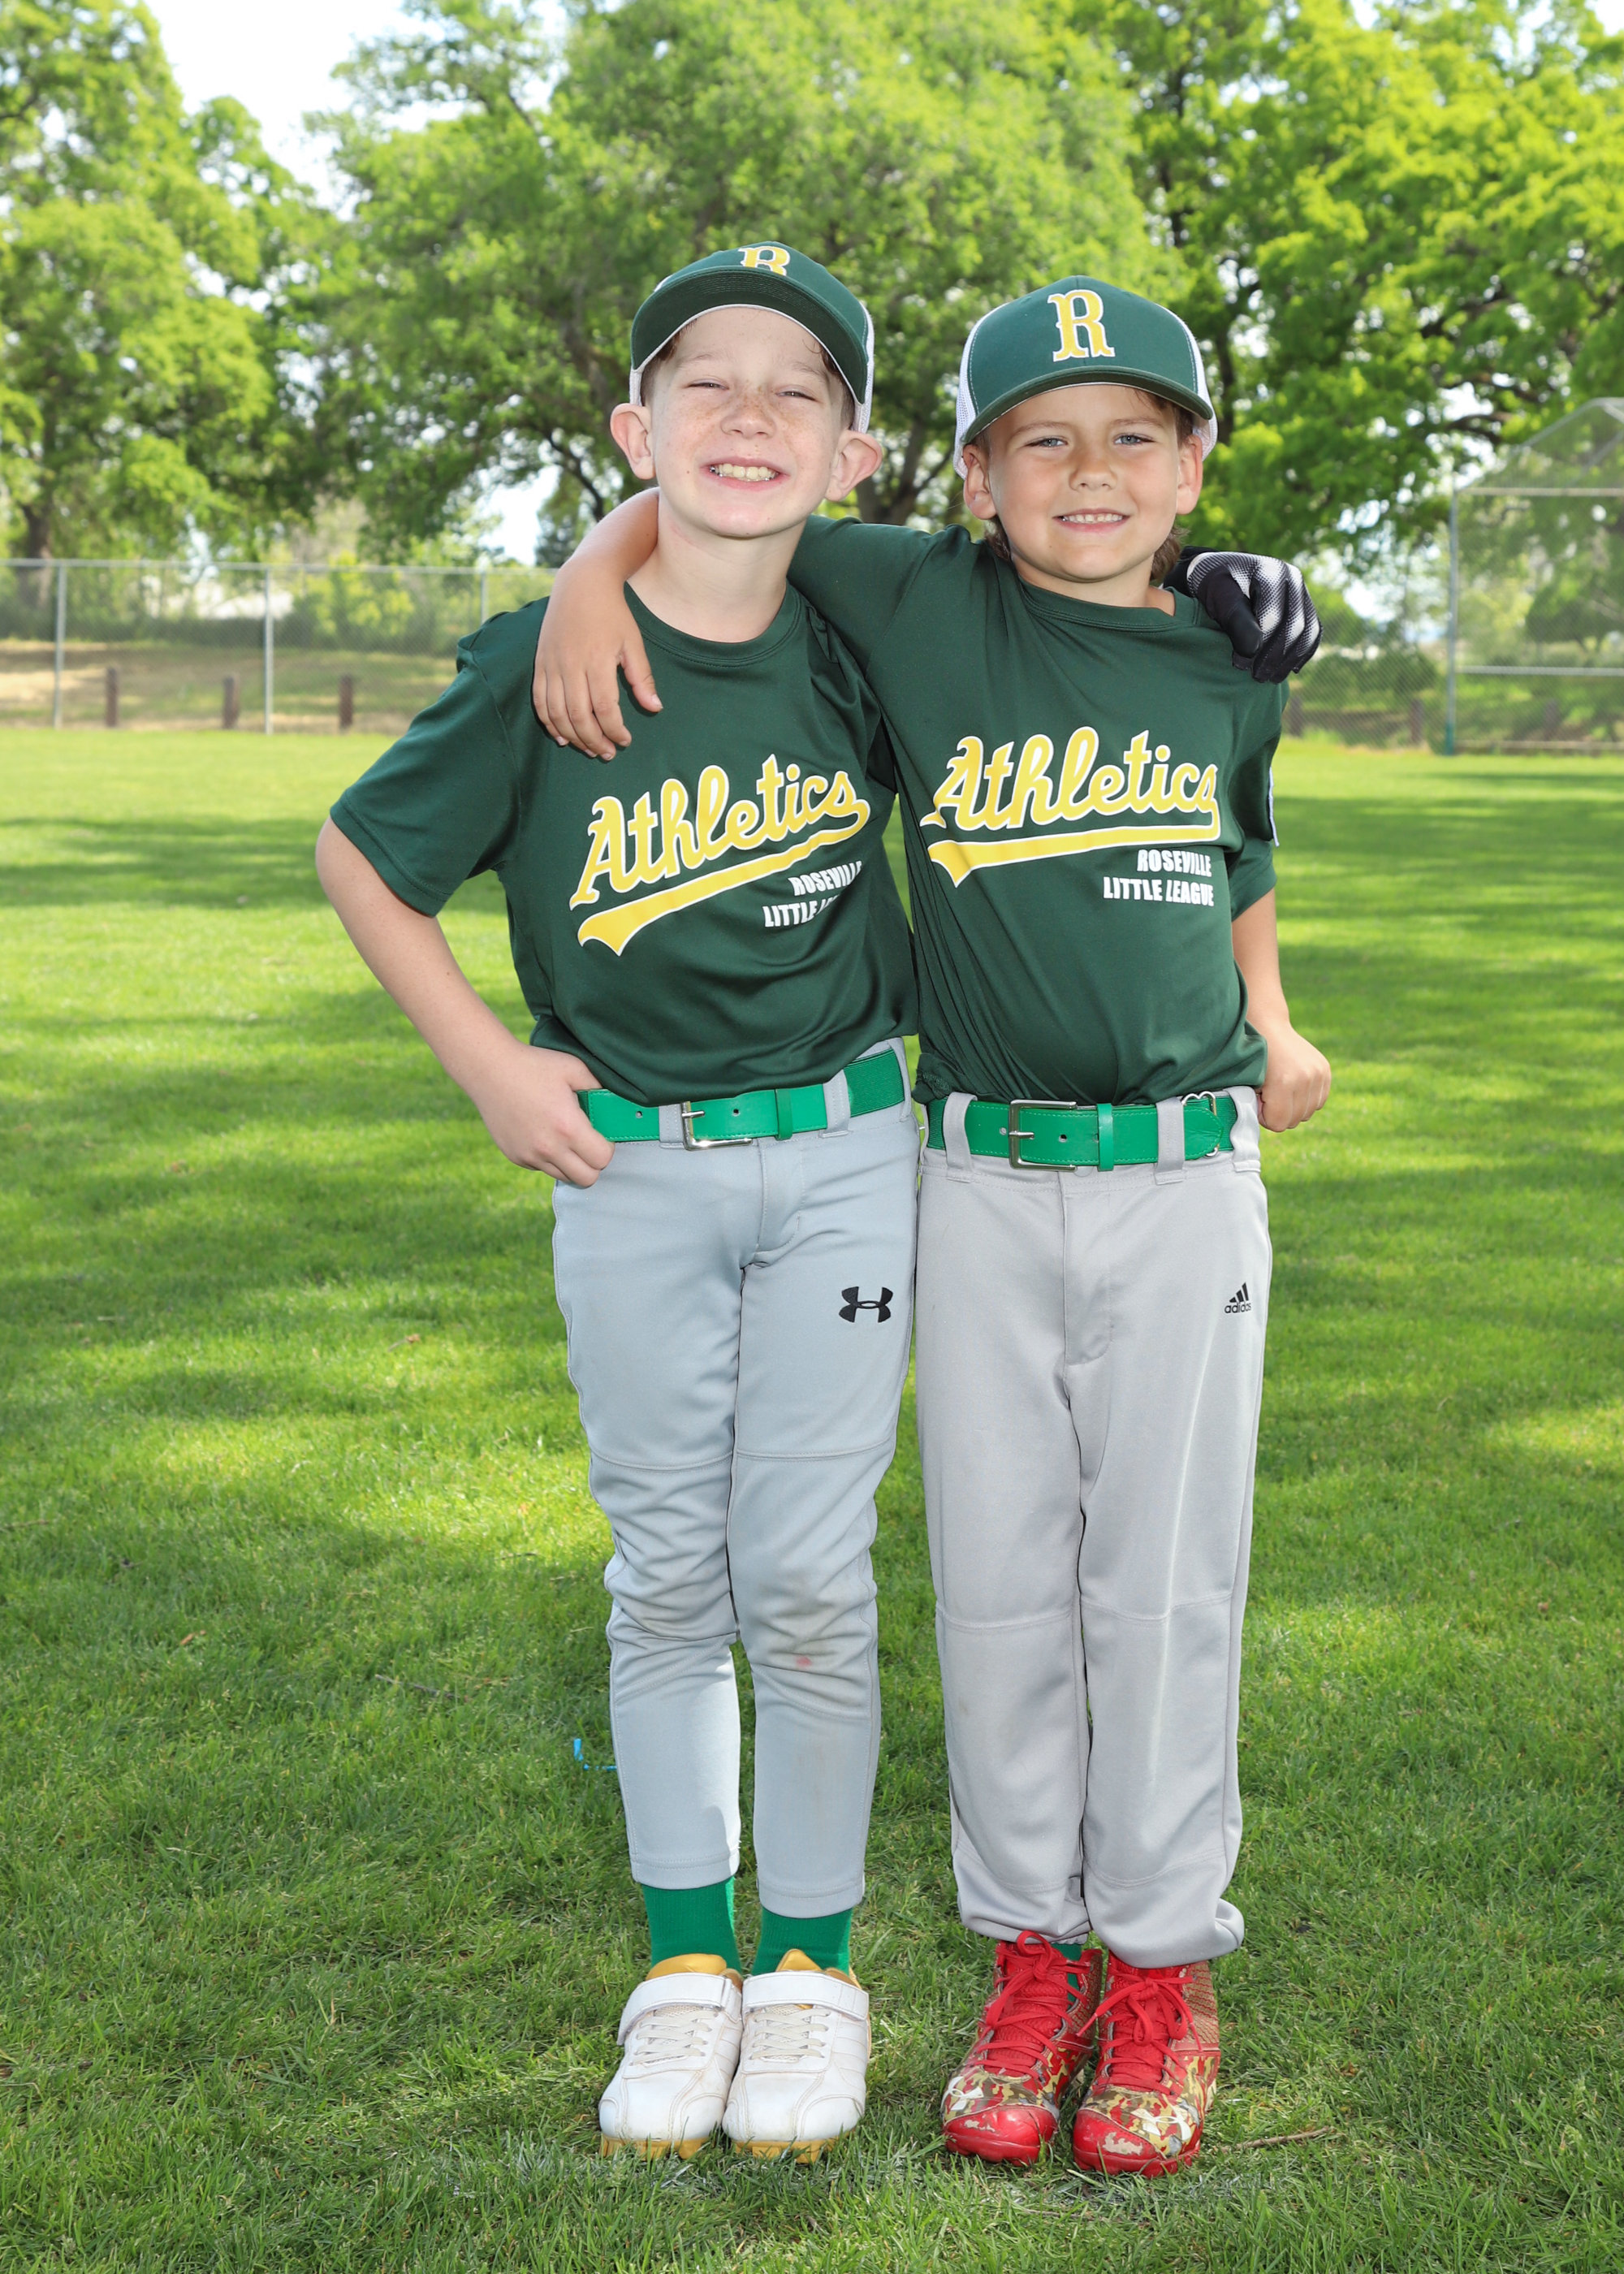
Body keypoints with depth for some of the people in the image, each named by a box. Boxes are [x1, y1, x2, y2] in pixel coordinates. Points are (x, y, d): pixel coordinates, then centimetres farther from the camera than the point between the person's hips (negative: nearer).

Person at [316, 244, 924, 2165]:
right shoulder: (545, 664, -10)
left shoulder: (854, 645, -5)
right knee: (666, 1577, 9)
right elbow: (359, 854, 2)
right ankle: (683, 1958, 25)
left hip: (842, 1159, 1)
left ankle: (811, 1962, 21)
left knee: (807, 1577, 3)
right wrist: (487, 1065, -1)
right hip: (629, 1171, 0)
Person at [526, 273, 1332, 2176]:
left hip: (1185, 1182, 0)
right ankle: (1030, 1954, 23)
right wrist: (594, 573, -9)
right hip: (978, 1182, 0)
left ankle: (1161, 1966, 20)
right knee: (996, 1580, 7)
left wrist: (1269, 1028, 12)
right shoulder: (922, 608, -2)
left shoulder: (1227, 676, 4)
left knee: (1164, 1580, 5)